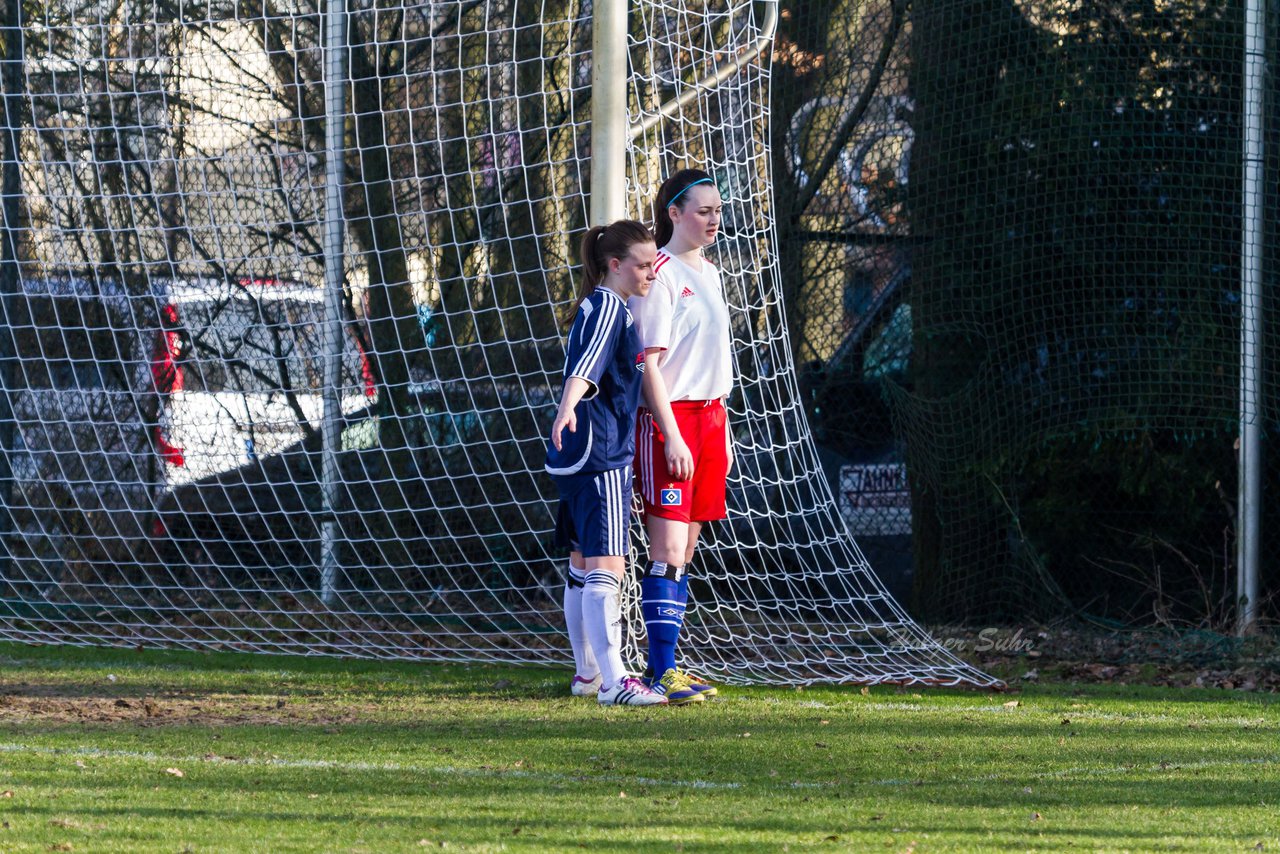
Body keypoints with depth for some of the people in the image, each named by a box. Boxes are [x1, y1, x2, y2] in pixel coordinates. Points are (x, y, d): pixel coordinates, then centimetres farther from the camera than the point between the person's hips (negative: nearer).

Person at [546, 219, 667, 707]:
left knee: (584, 566, 17)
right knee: (607, 566, -15)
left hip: (581, 459, 11)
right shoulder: (607, 306, -12)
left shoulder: (604, 306, 19)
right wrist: (568, 408, -47)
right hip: (599, 456, -11)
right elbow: (585, 366, -31)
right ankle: (612, 681, -22)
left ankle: (588, 672, 27)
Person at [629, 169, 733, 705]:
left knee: (684, 549, 8)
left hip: (708, 416, 8)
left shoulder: (708, 274, 16)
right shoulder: (661, 274, -10)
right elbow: (649, 361, -14)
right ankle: (661, 671, -13)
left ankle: (667, 667, 11)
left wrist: (722, 432, 18)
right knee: (668, 548, -12)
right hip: (668, 419, -8)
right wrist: (672, 435, -20)